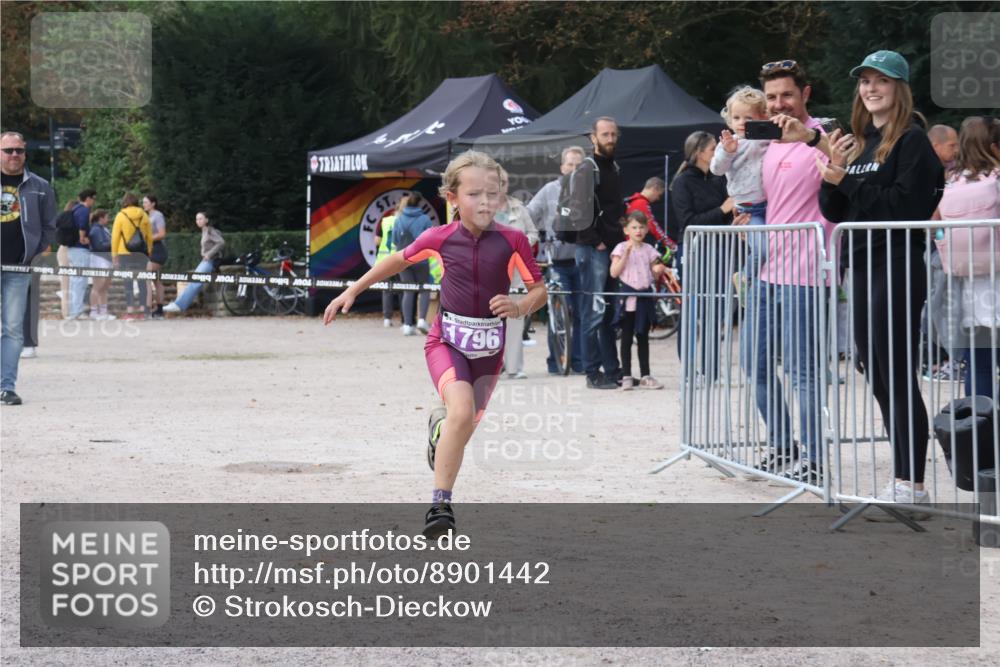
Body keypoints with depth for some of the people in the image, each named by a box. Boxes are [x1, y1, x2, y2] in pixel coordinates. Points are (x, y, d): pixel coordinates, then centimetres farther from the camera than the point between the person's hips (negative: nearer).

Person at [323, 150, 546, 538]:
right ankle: (440, 504, -20)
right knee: (462, 412, -26)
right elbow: (399, 260, 11)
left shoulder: (512, 241, -10)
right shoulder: (442, 238, -8)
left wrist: (518, 307, -21)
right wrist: (352, 291, 15)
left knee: (467, 424, 16)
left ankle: (439, 431, 55)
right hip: (448, 340, -2)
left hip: (490, 345, 2)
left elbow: (539, 290, 1)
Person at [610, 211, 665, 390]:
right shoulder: (621, 248, -3)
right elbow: (614, 273, -11)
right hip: (628, 298, -4)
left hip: (644, 297, 4)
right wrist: (626, 253, -18)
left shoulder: (649, 249, 9)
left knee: (643, 337, 9)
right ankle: (626, 376, 5)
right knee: (627, 338, 1)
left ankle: (645, 375, 13)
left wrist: (658, 270, -8)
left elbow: (654, 274, 15)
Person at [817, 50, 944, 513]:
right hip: (862, 265, 8)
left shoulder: (912, 141, -6)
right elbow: (834, 210, 14)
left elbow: (907, 204, -17)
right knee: (878, 377, 10)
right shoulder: (856, 143, 15)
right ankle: (902, 481, 17)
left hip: (897, 266, -8)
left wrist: (847, 181, -16)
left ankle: (913, 486, -3)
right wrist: (833, 171, -5)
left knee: (898, 376, -7)